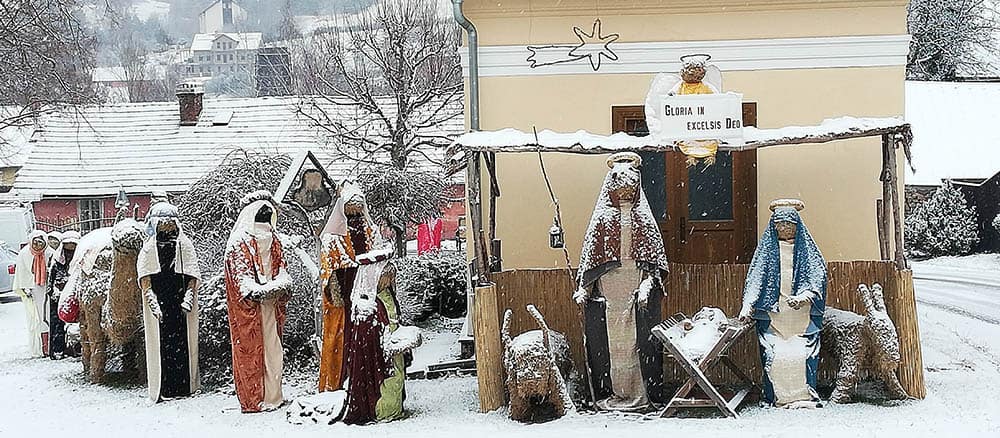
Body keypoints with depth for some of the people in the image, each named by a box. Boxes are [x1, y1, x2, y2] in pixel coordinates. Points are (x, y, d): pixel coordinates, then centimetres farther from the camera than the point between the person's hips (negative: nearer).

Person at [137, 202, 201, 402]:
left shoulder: (185, 245, 7)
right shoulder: (148, 248, 6)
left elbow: (192, 276, 5)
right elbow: (144, 279, 0)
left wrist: (188, 298, -9)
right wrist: (153, 302, -12)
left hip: (181, 305, 0)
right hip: (158, 305, 0)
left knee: (184, 343, -1)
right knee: (159, 345, -3)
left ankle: (185, 386, 5)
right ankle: (162, 389, 0)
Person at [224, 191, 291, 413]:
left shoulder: (273, 241, 16)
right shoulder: (238, 243, -6)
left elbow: (280, 270, 15)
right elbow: (241, 278, -12)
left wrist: (282, 285, -7)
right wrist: (262, 291, -25)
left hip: (270, 303, 6)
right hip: (248, 306, -6)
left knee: (273, 349, 5)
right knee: (250, 350, -5)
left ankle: (273, 397, 11)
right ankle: (253, 400, -3)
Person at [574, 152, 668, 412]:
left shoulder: (644, 218, 6)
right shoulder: (602, 218, 6)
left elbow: (655, 257, 4)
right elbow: (591, 255, 6)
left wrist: (647, 285, -8)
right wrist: (583, 288, -1)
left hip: (637, 286, 0)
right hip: (607, 288, 0)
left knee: (638, 339, -1)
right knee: (609, 339, 1)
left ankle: (640, 393, 5)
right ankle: (612, 392, 8)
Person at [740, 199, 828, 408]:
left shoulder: (806, 248, 9)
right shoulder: (767, 248, 11)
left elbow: (817, 275, 0)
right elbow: (755, 277, 3)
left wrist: (803, 297, -19)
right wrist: (748, 305, -11)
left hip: (802, 313, -1)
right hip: (772, 312, 1)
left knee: (801, 354, -10)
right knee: (773, 355, -8)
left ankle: (804, 396, -5)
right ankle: (777, 397, -4)